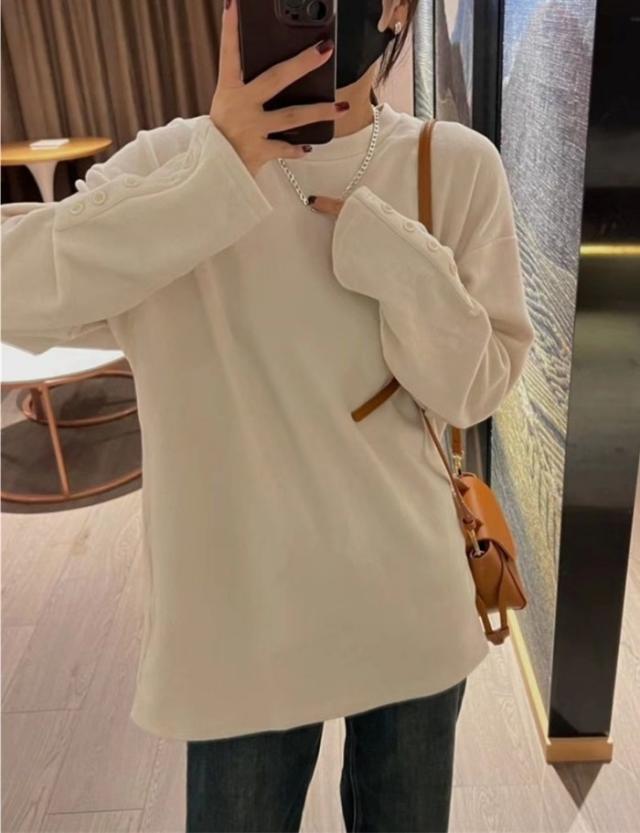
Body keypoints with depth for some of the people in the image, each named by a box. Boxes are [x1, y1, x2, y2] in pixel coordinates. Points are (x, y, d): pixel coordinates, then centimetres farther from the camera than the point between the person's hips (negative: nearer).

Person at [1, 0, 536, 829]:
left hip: (410, 604, 2)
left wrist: (390, 242, -23)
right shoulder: (172, 161, -9)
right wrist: (219, 171, -30)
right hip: (239, 612, -1)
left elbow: (473, 393, -8)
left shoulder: (458, 167, -7)